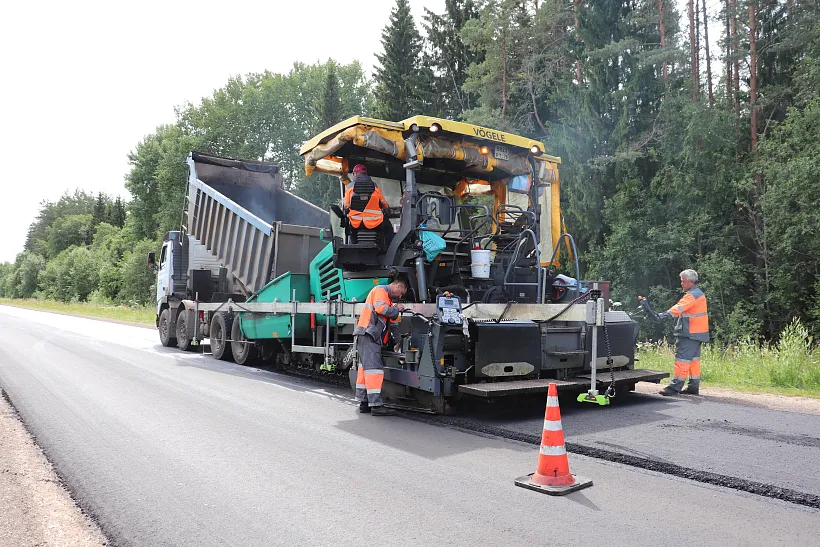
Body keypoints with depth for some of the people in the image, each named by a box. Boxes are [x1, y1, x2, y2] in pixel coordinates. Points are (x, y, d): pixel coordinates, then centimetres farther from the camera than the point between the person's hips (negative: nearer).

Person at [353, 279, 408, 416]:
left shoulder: (389, 299, 28)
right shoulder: (380, 290, -2)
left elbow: (392, 323, 27)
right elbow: (380, 308, -21)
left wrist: (398, 340, 19)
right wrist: (397, 308, -6)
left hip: (372, 337, 10)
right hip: (367, 334, -10)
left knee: (365, 368, 10)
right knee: (374, 368, -14)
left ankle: (363, 403, 14)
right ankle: (376, 405, -17)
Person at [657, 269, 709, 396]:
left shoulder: (693, 295, -14)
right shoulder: (698, 293, 21)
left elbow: (680, 307, -31)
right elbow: (682, 307, 16)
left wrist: (667, 314, -43)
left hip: (690, 333, -11)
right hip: (696, 333, 11)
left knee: (682, 358, -11)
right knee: (694, 359, 13)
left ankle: (675, 386, -13)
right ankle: (693, 386, 18)